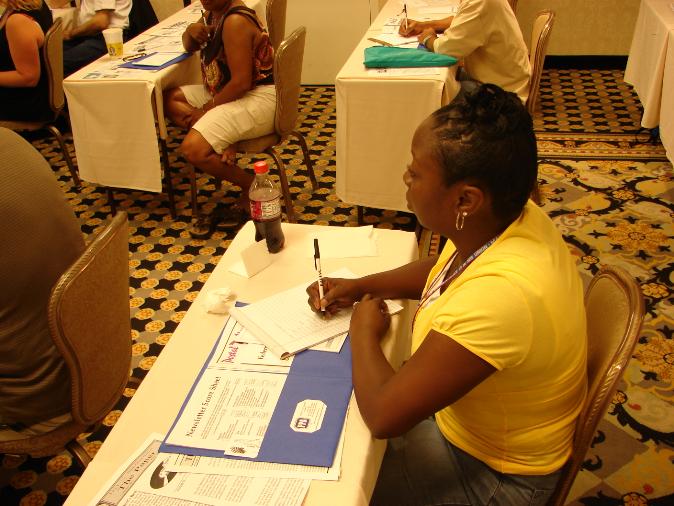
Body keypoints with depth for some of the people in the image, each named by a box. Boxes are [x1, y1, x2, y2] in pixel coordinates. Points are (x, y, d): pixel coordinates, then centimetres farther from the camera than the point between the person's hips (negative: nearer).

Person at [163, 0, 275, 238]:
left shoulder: (235, 21, -19)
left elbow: (241, 83, -25)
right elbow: (190, 46, 26)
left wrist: (206, 110, -13)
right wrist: (191, 31, 1)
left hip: (259, 98, -10)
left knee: (192, 149, -23)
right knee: (169, 98, 5)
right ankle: (224, 146, -10)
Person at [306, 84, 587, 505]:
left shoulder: (499, 296, -42)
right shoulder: (508, 215, -15)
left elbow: (382, 415, -33)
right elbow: (441, 268, 9)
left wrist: (364, 332, -16)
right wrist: (359, 286, -3)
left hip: (492, 472, -7)